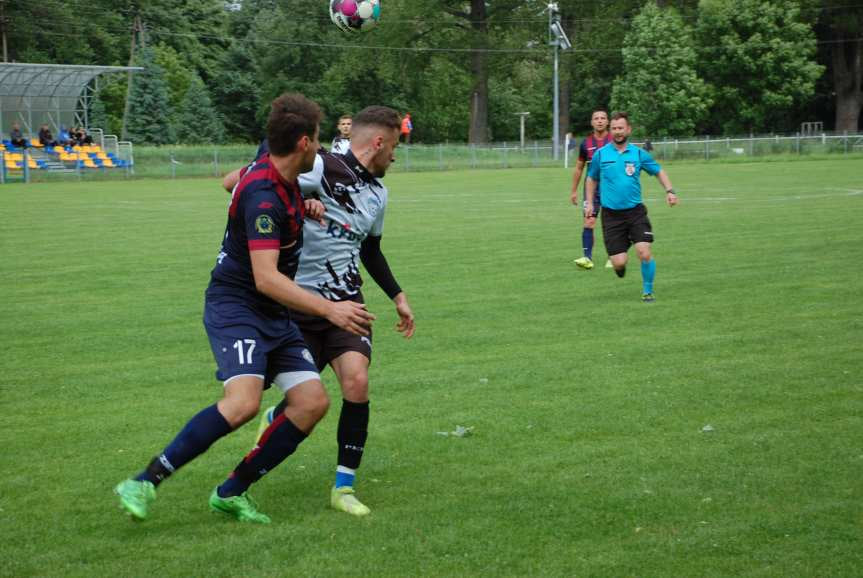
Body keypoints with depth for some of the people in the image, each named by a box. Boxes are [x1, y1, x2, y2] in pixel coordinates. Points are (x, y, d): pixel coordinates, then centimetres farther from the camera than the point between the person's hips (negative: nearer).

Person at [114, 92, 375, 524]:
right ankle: (145, 482, -20)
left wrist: (303, 206, 18)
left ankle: (232, 492, 5)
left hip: (274, 315, 10)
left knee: (312, 401, -4)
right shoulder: (263, 196, -22)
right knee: (244, 400, -29)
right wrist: (329, 310, -32)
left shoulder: (277, 174, 7)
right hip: (234, 306, -10)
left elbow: (233, 180, 32)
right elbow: (266, 278, -28)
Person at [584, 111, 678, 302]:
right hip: (611, 215, 0)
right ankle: (620, 265, 32)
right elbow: (591, 179, 17)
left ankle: (647, 291, 6)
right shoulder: (600, 154, 2)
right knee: (619, 263, -7)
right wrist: (590, 204, 10)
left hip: (635, 212, 0)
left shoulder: (638, 154, 2)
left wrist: (669, 191, -3)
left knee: (645, 253, -15)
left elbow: (659, 172, 13)